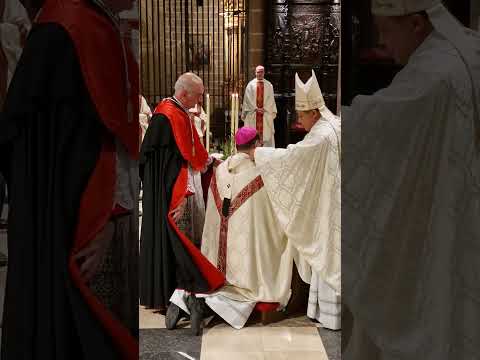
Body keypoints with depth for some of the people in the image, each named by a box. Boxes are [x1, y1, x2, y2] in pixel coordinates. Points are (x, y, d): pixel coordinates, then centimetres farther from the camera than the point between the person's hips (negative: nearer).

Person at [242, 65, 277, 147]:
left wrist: (264, 109, -9)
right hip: (253, 113, 0)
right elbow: (248, 99, 1)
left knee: (266, 133, -3)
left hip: (266, 113, 1)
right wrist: (256, 108, -9)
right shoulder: (251, 84, 6)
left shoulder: (269, 85, 8)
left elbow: (270, 99, 3)